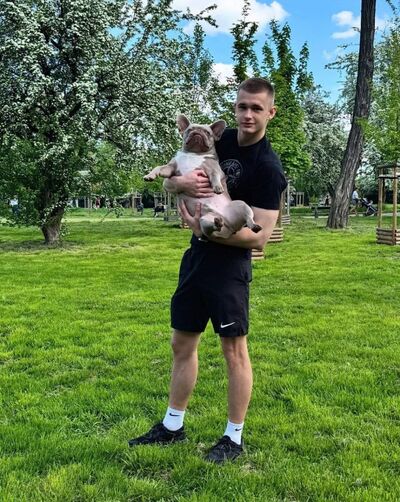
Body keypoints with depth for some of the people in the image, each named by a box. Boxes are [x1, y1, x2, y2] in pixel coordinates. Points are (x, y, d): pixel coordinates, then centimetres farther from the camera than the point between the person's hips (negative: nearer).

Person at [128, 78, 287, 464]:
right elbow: (169, 180, 10)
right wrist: (180, 181, -14)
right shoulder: (219, 140, 5)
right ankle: (172, 426, 29)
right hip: (197, 257, 7)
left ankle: (234, 439, 19)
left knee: (234, 349, 3)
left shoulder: (267, 168, -15)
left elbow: (260, 237, -19)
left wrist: (204, 229, -24)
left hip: (230, 265, -7)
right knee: (182, 343, 14)